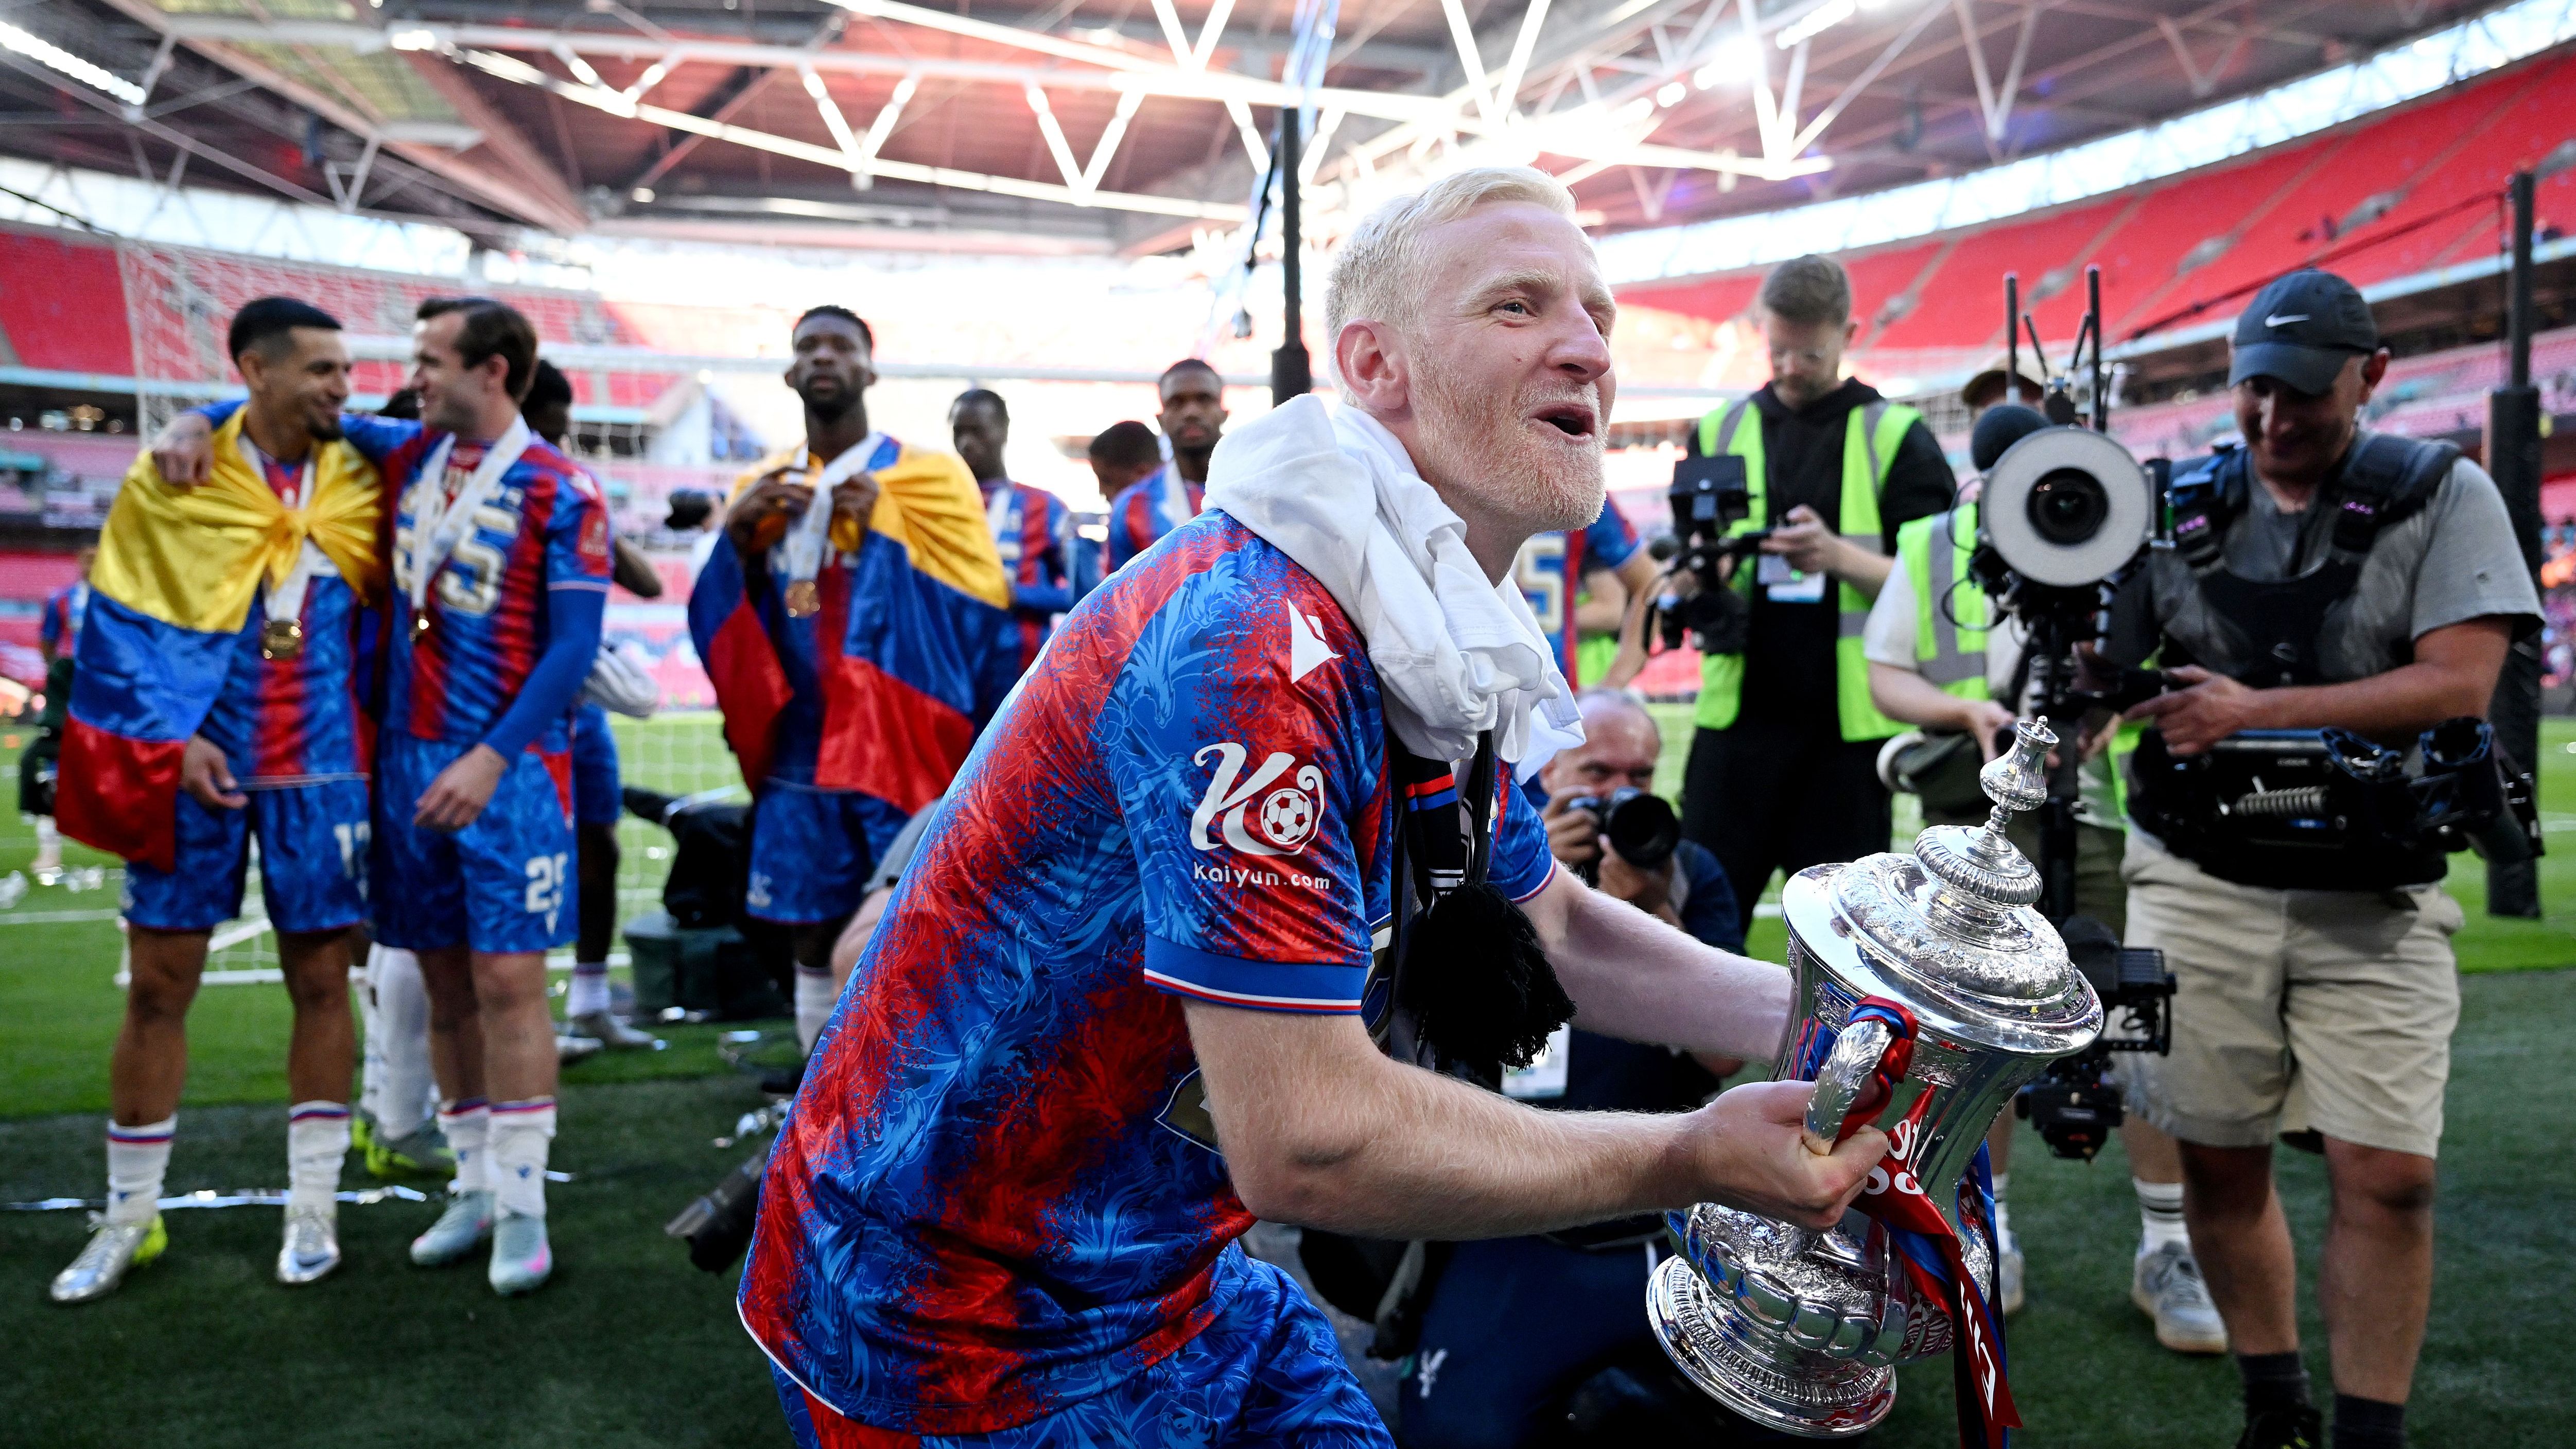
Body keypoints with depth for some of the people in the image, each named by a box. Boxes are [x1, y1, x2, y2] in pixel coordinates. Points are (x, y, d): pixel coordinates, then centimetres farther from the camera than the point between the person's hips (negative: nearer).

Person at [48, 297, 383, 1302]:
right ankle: (129, 1219, 19)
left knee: (321, 982, 5)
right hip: (196, 770, -1)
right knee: (158, 988, 5)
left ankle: (313, 1209, 17)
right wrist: (172, 741, -11)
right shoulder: (171, 480, -3)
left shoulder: (360, 485, 3)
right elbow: (121, 629, -1)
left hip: (318, 777, 1)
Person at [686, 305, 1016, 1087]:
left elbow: (982, 609, -7)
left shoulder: (931, 476, 0)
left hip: (904, 749, -4)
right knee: (813, 935, 9)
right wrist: (735, 535, -5)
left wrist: (889, 527, -16)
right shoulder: (763, 487, 14)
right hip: (803, 750, 4)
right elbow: (720, 618, 13)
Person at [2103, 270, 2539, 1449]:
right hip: (2199, 886, 2)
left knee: (2387, 1174, -5)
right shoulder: (2178, 512, 6)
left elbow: (2459, 686, -12)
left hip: (2373, 900, -2)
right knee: (2220, 1160, 7)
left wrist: (2255, 713, -16)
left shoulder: (2441, 496, 0)